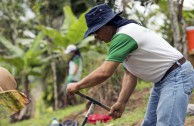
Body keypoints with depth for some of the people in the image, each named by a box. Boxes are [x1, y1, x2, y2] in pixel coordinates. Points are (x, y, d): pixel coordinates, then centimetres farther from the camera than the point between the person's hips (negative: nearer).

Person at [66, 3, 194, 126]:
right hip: (162, 80, 11)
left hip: (177, 76, -11)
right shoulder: (124, 33, 13)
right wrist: (121, 102, 2)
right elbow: (130, 74, 12)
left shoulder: (123, 36, -20)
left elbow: (104, 73, -25)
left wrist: (77, 86, -13)